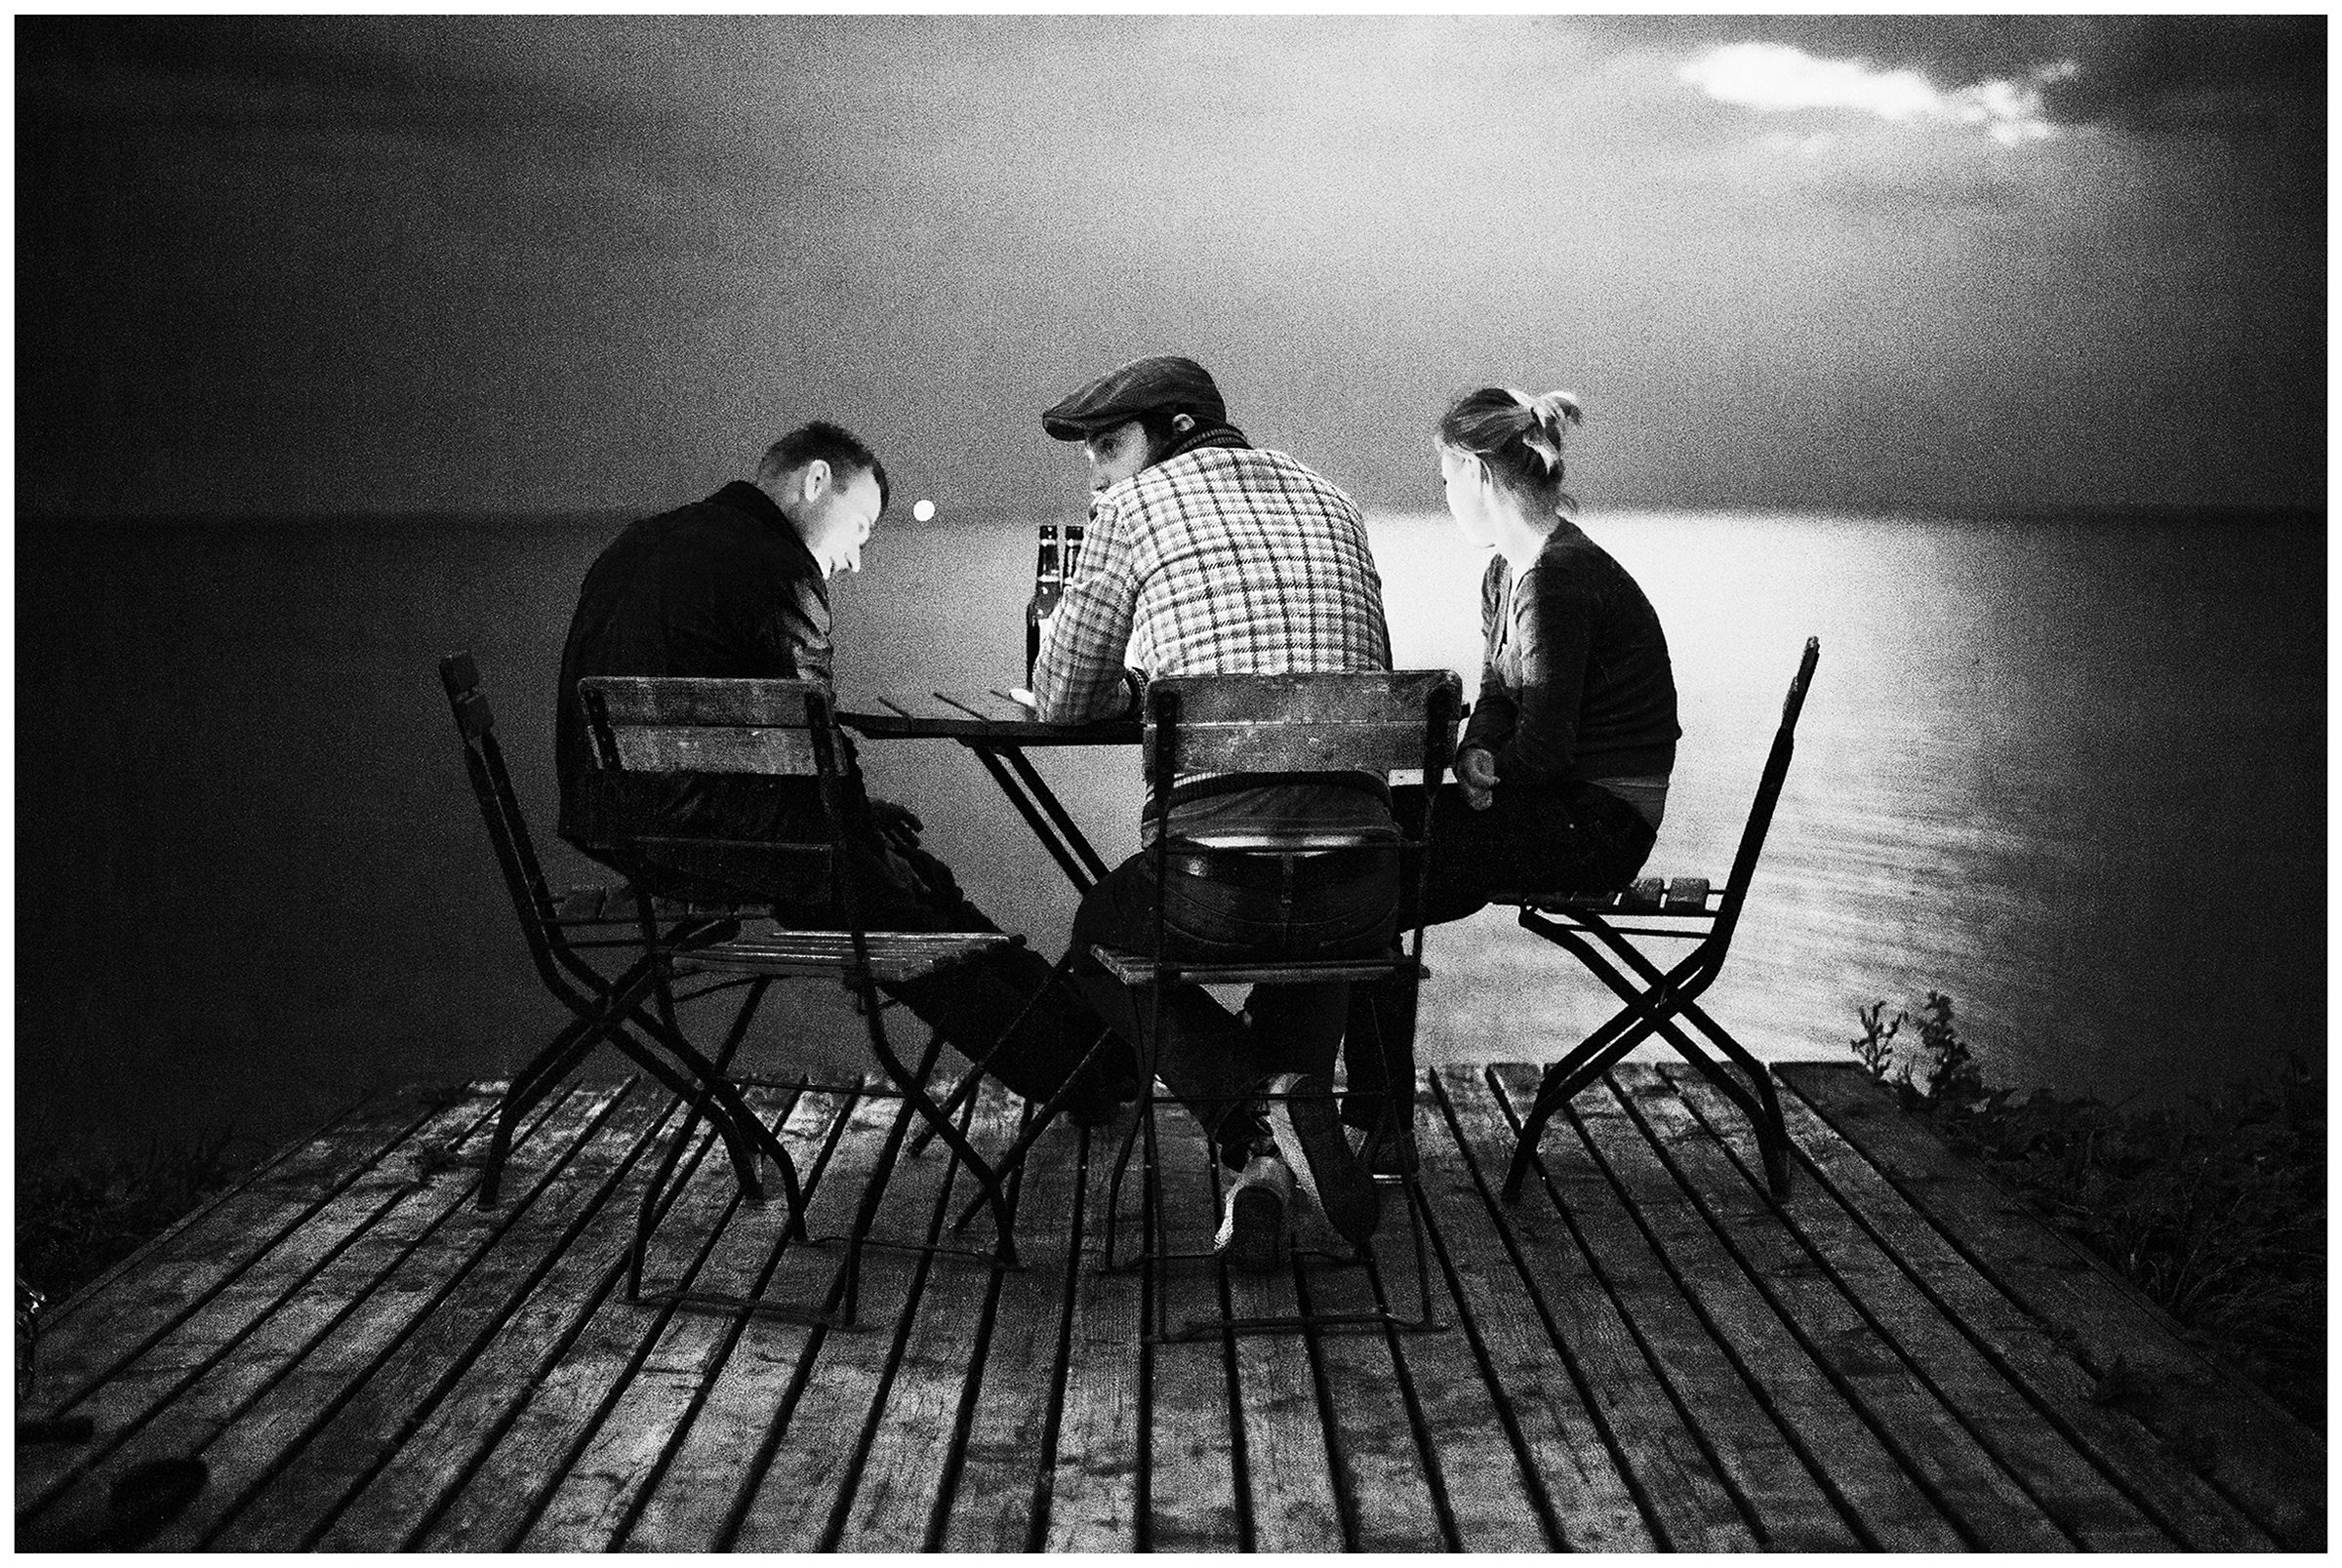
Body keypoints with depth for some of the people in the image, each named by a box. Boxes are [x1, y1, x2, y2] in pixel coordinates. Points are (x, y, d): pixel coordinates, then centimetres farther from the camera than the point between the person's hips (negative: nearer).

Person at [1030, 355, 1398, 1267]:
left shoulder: (1137, 506, 4)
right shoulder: (1333, 508, 17)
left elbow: (1062, 701, 10)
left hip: (1214, 877, -5)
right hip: (1363, 877, 5)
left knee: (1101, 941, 28)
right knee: (1316, 947, 40)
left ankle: (1253, 1122, 3)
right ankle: (1294, 1101, 14)